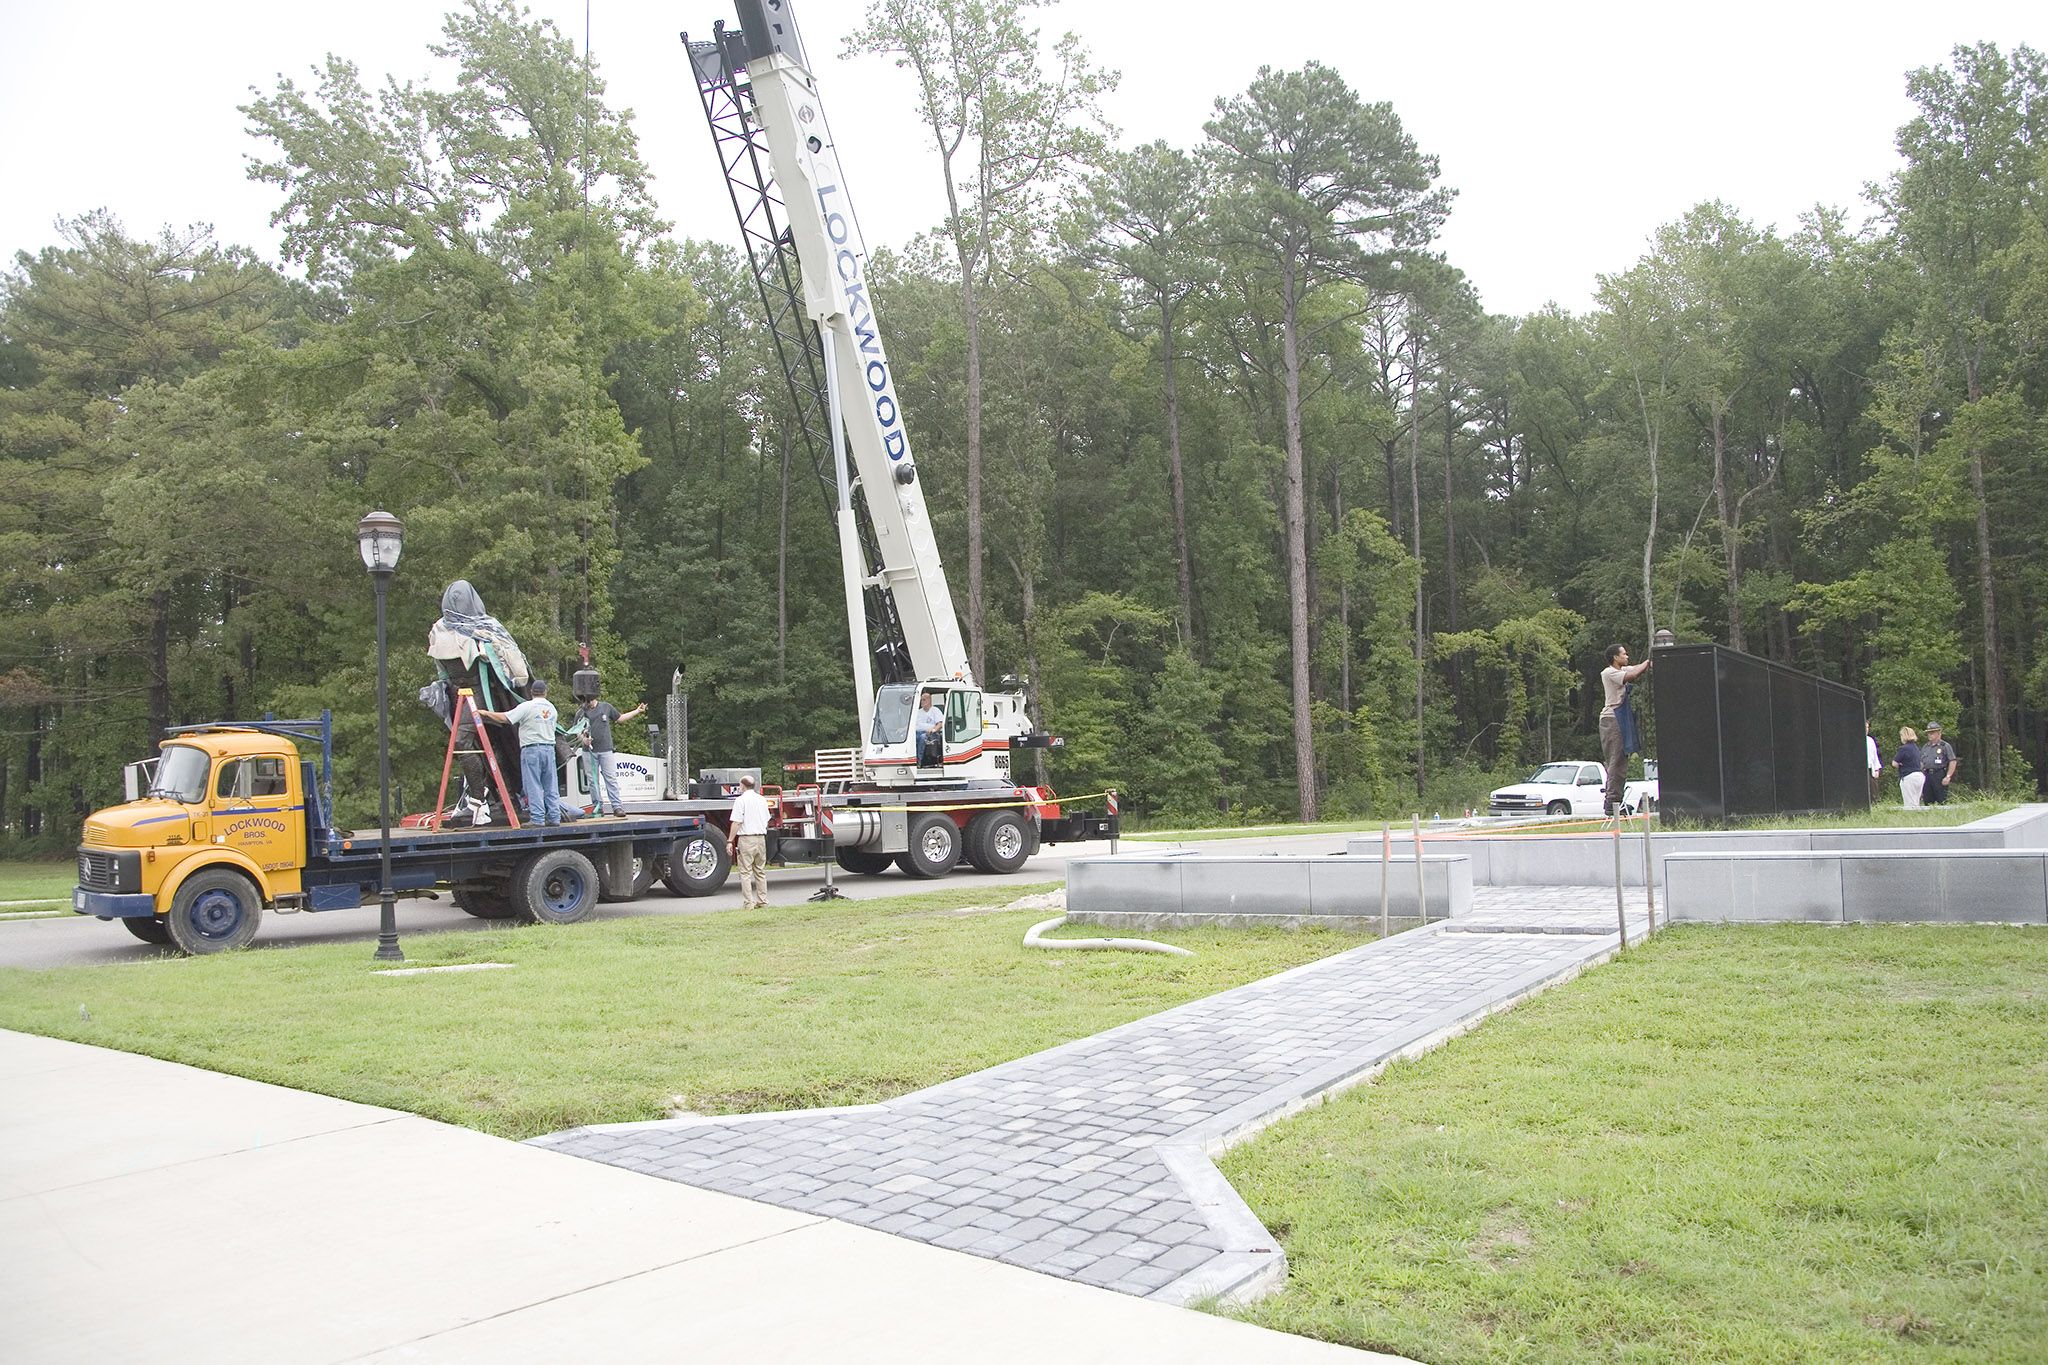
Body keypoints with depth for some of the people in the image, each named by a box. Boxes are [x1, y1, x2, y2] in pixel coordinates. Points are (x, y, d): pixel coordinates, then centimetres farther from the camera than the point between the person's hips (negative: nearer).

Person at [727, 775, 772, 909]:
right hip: (761, 838, 6)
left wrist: (730, 841, -11)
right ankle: (762, 900, 15)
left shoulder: (741, 800, -8)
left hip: (746, 838, -6)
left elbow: (737, 822, -13)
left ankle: (748, 903, -6)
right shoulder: (762, 799, 12)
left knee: (745, 872, -3)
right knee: (760, 871, 14)